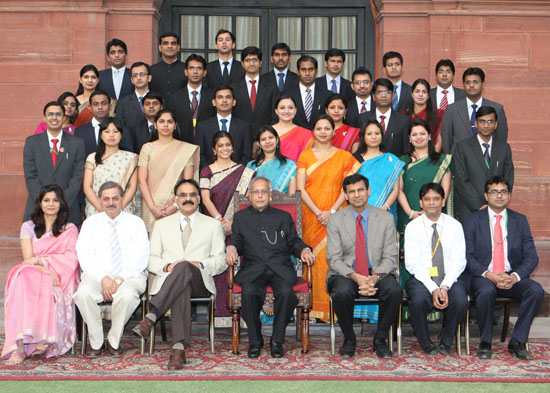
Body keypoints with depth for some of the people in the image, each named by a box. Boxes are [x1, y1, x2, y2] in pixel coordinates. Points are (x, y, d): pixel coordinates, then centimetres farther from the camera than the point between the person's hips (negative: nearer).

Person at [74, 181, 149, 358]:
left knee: (127, 295, -36)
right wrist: (103, 278, -15)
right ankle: (96, 342, -14)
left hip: (129, 277, -1)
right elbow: (84, 256, 2)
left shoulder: (135, 222, 11)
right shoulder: (91, 223, 14)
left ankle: (114, 341, -14)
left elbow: (141, 257, 0)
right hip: (97, 276, 1)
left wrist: (120, 278, -15)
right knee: (83, 293, -33)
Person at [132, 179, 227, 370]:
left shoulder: (213, 225, 21)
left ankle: (151, 315, -47)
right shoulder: (162, 225, 24)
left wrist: (200, 265, -9)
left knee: (184, 268, -38)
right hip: (167, 280, 0)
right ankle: (179, 348, -50)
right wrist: (167, 266, -8)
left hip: (199, 281, 0)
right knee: (181, 289, -39)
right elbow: (151, 259, 15)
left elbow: (221, 261, 12)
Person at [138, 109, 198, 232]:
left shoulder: (186, 149, 7)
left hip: (177, 207, 0)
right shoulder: (147, 148, 8)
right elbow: (142, 181, 3)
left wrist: (176, 206, -11)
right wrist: (152, 207, -8)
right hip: (152, 206, 0)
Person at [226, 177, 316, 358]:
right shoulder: (241, 217, 24)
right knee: (249, 293, -33)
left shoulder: (283, 217, 24)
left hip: (280, 268, 0)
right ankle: (255, 340, -14)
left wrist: (304, 250, -3)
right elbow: (237, 241, 15)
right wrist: (231, 248, -8)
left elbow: (293, 242, 18)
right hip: (252, 268, 0)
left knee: (286, 292, -33)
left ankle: (277, 341, -15)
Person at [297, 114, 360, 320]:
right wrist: (318, 213, -10)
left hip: (335, 216, -1)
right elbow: (300, 189, 0)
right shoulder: (305, 155, 8)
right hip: (311, 216, 1)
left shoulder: (344, 157, 7)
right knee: (314, 257, -3)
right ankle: (314, 307, 3)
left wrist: (331, 212, -12)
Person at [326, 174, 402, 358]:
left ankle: (380, 339, -8)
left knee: (395, 290, -30)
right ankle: (349, 339, -8)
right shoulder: (335, 220, 1)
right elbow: (334, 258, -4)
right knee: (342, 292, -35)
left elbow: (390, 257, 0)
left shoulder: (386, 218, 4)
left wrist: (375, 277, -20)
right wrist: (356, 277, -21)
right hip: (345, 273, -1)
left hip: (377, 273, 1)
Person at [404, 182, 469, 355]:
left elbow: (458, 261, 1)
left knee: (461, 301, -30)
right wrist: (433, 289, -17)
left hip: (451, 278, 1)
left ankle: (446, 341, -1)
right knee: (418, 301, -33)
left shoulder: (455, 226, 7)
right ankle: (426, 343, -6)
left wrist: (445, 287, -16)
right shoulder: (413, 227, 3)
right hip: (422, 278, -1)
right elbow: (413, 263, -5)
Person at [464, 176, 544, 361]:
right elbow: (468, 257, -2)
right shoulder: (473, 221, 6)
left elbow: (531, 257, 5)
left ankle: (517, 342, -13)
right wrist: (489, 275, -18)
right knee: (487, 291, -36)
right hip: (483, 277, -2)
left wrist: (515, 276, -15)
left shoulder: (520, 220, 12)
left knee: (536, 290, -27)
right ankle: (485, 343, -15)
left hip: (513, 278, 2)